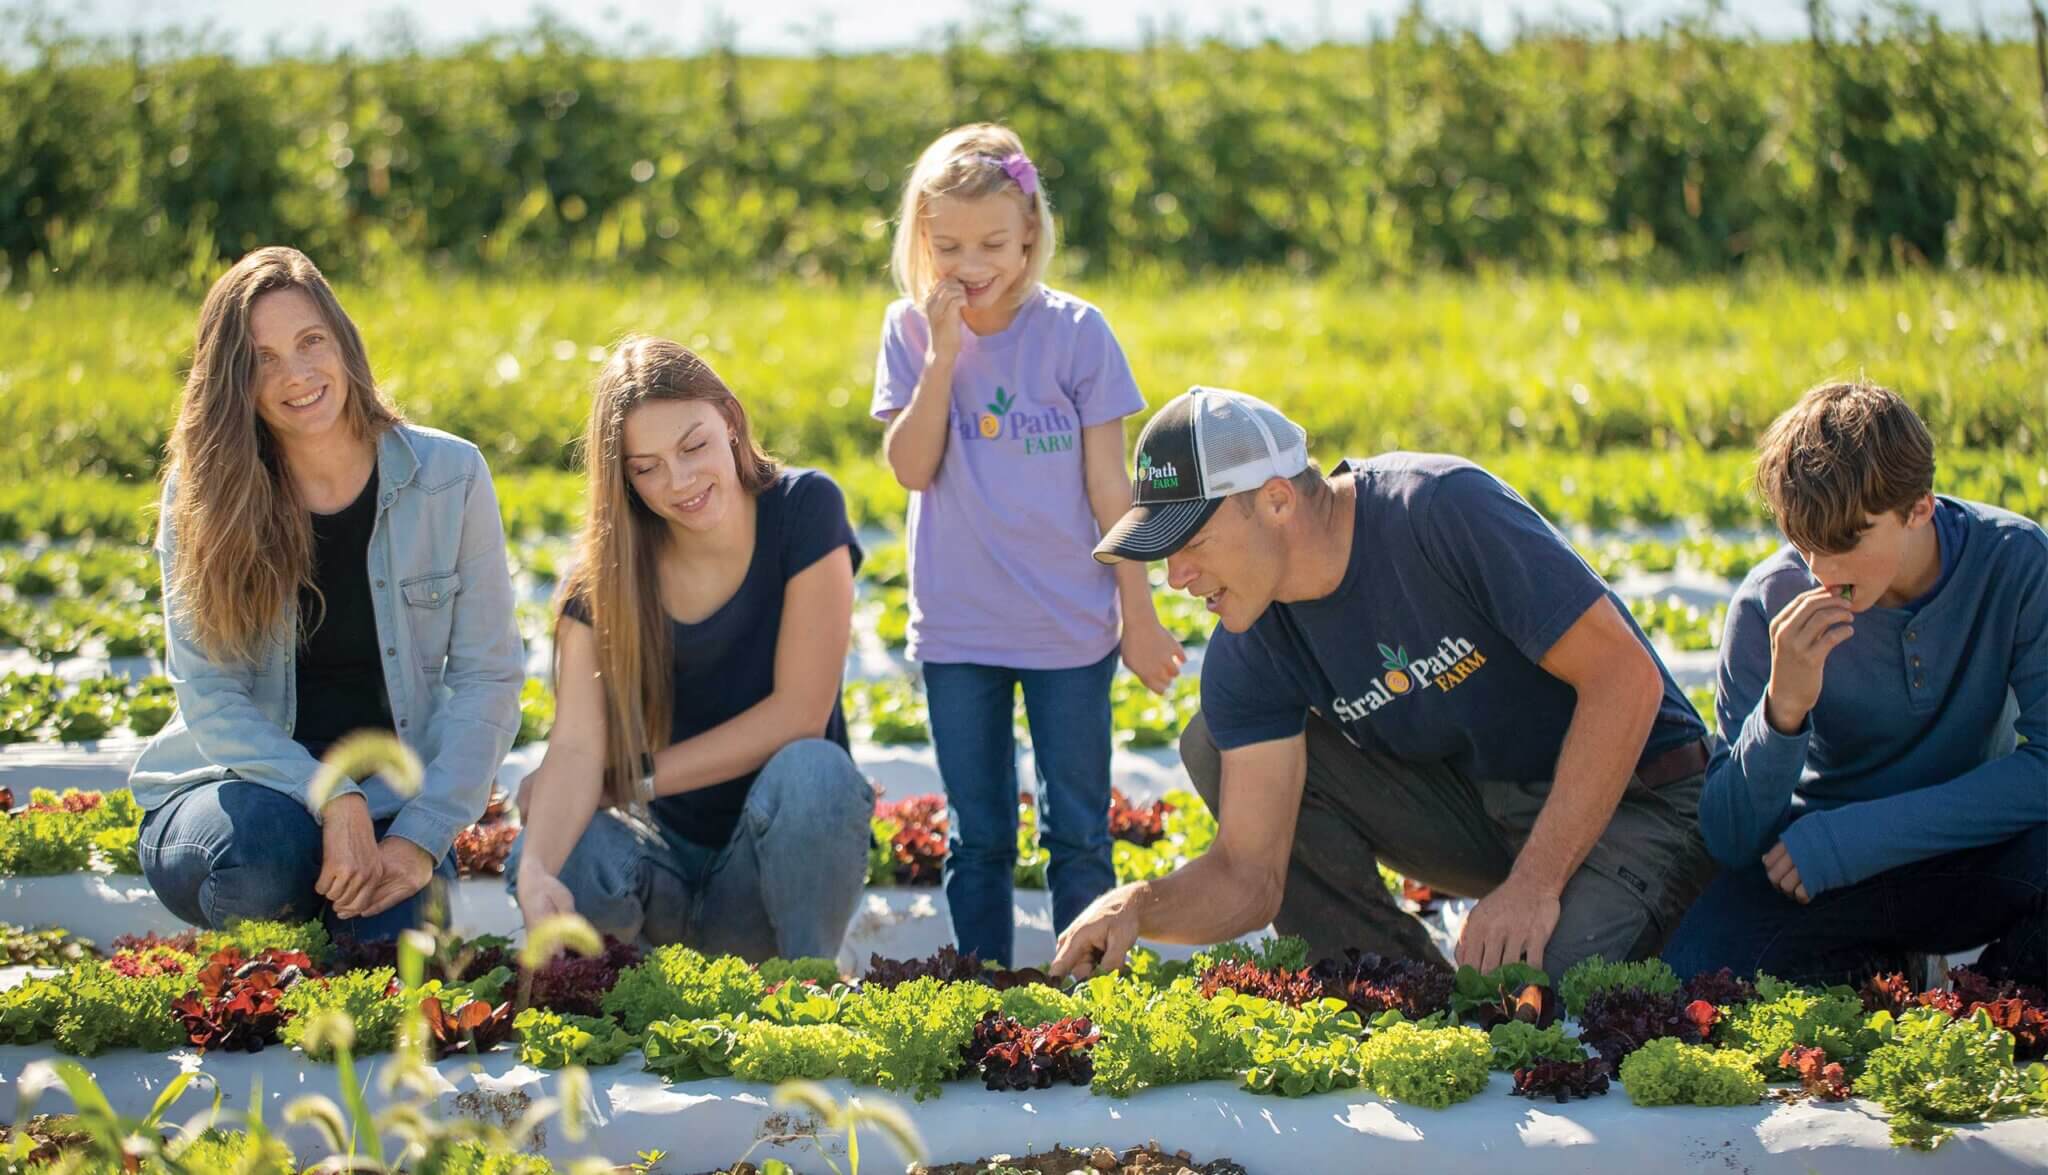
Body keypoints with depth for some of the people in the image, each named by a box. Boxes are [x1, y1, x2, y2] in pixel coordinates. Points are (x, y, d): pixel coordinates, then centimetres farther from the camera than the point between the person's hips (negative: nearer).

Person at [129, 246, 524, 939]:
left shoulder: (449, 477, -5)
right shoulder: (202, 494, -5)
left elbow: (488, 678, -5)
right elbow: (207, 694, -10)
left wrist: (422, 834, -16)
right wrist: (331, 801, -24)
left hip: (393, 798, 1)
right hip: (247, 784, 0)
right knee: (264, 845, -35)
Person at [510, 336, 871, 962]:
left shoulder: (803, 509, -11)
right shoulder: (604, 574, -8)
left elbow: (799, 712, -14)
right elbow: (576, 745, -20)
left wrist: (635, 779, -12)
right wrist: (536, 874, -40)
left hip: (786, 854, -1)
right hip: (670, 853, 1)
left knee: (809, 771, -35)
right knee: (563, 862, -32)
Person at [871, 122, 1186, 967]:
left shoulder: (1075, 332, -6)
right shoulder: (909, 331, 0)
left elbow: (1110, 486, -2)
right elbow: (912, 469, -11)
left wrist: (1139, 615, -2)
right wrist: (944, 356, -18)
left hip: (1069, 627, -1)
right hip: (956, 629, 2)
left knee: (1077, 833, 5)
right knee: (976, 839, 9)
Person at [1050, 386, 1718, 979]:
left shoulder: (1443, 510, -26)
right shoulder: (1247, 658, -8)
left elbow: (1627, 676, -25)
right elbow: (1250, 874, -9)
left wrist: (1534, 885, -27)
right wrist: (1140, 906, -31)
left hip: (1628, 803, -6)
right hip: (1475, 800, 7)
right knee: (1217, 746, -6)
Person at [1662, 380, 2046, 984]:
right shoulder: (1771, 600, -16)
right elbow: (1730, 841, -15)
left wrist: (1852, 834, -26)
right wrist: (1783, 706, -34)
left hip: (1973, 857, 0)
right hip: (1818, 856, 0)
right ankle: (1868, 978, 5)